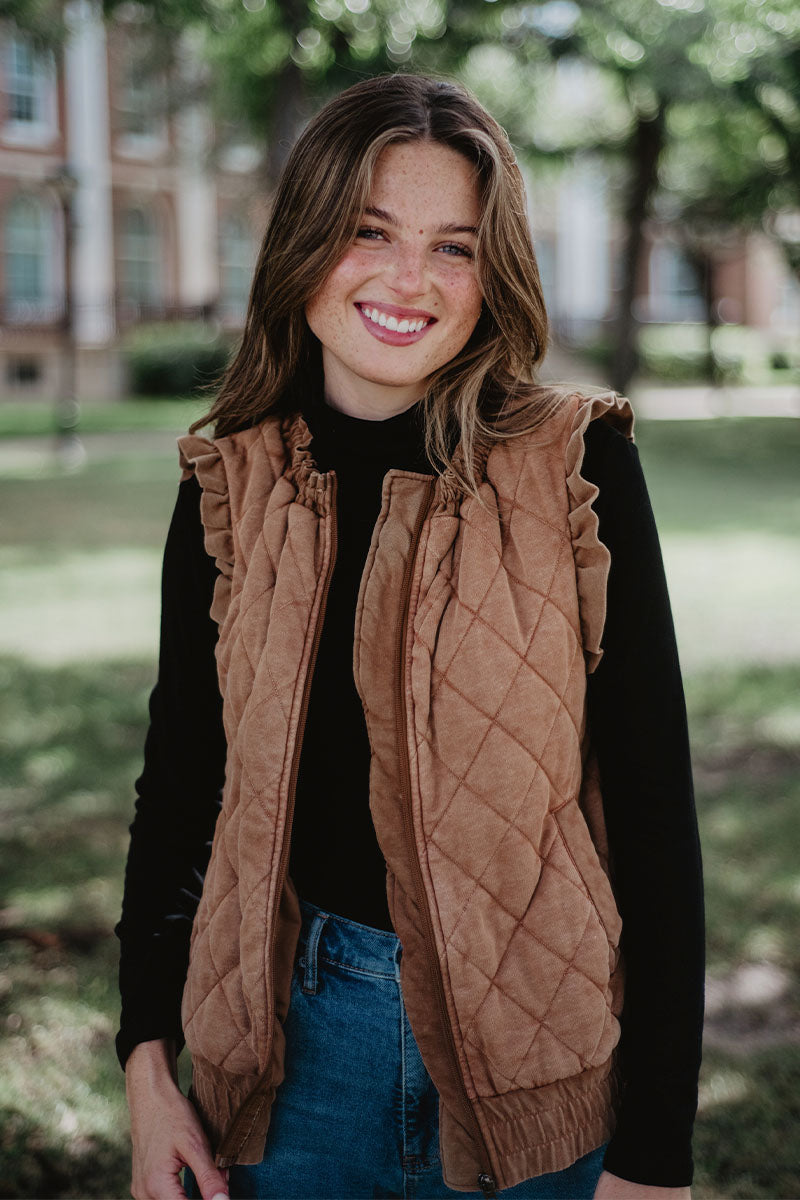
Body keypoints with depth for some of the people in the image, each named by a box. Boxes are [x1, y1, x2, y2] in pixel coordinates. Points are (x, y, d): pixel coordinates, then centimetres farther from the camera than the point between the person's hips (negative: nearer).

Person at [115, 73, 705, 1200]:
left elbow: (653, 805, -9)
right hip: (295, 1031, 2)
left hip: (535, 1034, -2)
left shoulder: (575, 471, -9)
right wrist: (148, 1064, 2)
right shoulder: (229, 489, -1)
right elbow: (180, 781, 7)